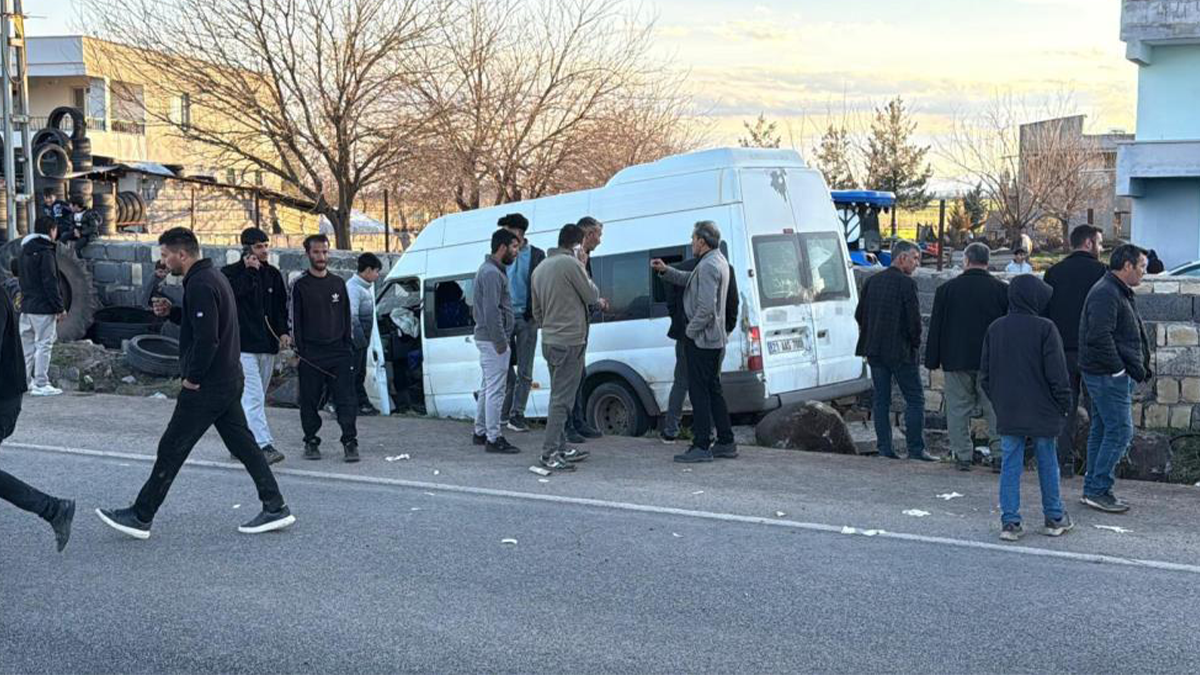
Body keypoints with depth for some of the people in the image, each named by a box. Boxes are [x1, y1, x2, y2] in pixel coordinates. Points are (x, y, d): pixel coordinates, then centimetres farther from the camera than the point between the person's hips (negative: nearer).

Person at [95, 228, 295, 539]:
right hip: (229, 381, 10)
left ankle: (140, 517, 8)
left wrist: (193, 378, -16)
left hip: (207, 385, -10)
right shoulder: (213, 276, 13)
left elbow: (206, 338, -26)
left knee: (171, 448, -1)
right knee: (243, 444, 12)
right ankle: (275, 508, 13)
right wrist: (172, 311, 9)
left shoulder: (200, 285, -19)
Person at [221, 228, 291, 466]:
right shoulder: (230, 273, -2)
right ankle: (264, 445, -20)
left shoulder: (273, 274, 14)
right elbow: (236, 293, -22)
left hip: (267, 346, 6)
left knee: (256, 398, 11)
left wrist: (283, 332, 2)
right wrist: (250, 271, -17)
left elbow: (281, 307, 16)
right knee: (253, 397, -14)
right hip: (242, 345, -6)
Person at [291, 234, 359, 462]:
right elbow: (295, 321, 0)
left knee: (347, 400, -5)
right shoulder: (300, 285, 2)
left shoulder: (338, 283, 13)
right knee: (310, 401, 4)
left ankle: (350, 442, -1)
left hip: (338, 351, 2)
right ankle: (311, 442, 16)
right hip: (311, 354, -2)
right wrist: (299, 351, -7)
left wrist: (349, 346, 10)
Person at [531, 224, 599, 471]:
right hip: (570, 342, -9)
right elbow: (592, 295, -5)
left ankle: (561, 447, 21)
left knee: (559, 396, 16)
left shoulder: (540, 268, 15)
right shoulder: (571, 264, -13)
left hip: (550, 341, 9)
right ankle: (550, 453, -9)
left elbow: (536, 310, 19)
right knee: (562, 398, -8)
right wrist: (584, 267, 3)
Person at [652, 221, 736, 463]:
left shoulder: (708, 266, -20)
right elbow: (689, 280, 27)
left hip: (701, 339, -10)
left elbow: (706, 308, -26)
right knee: (713, 390, 14)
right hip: (715, 339, 10)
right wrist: (666, 270, 15)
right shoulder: (718, 260, 15)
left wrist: (690, 330, -14)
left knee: (699, 392, -6)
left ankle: (702, 446, -4)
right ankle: (726, 443, 18)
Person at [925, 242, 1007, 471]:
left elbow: (935, 327, 2)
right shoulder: (1002, 289, 1)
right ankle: (1000, 455, 4)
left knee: (958, 408, 6)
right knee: (995, 409, 7)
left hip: (956, 360, 0)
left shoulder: (946, 289, 0)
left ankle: (963, 455, 4)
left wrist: (933, 361, 7)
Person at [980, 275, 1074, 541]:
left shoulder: (995, 328, 3)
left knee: (1010, 465, 6)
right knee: (1047, 463, 11)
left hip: (1007, 412, 3)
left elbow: (985, 372, 7)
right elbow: (1057, 373, -12)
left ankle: (1009, 521, 3)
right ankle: (1054, 518, 21)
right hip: (1042, 411, -3)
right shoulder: (1045, 328, -12)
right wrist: (1064, 404, 0)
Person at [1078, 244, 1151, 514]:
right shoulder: (1105, 293, -17)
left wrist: (1142, 365, 13)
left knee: (1103, 430, 13)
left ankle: (1093, 489, 20)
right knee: (1120, 431, -8)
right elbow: (1099, 337, -25)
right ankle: (1099, 490, -2)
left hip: (1113, 375, 11)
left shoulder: (1121, 293, 18)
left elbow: (1134, 334, 23)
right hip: (1108, 376, -11)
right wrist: (1120, 369, -20)